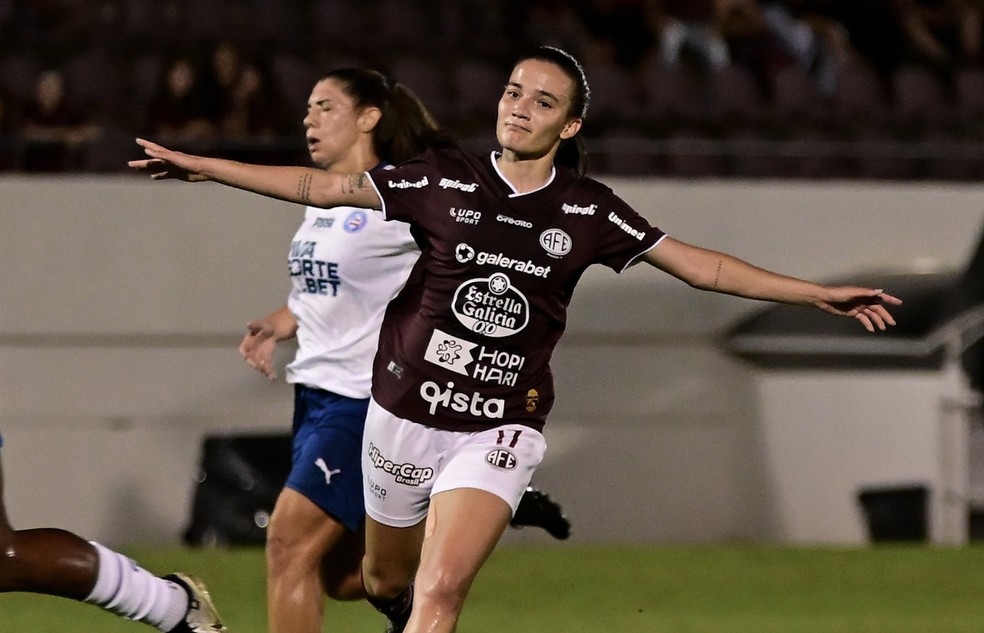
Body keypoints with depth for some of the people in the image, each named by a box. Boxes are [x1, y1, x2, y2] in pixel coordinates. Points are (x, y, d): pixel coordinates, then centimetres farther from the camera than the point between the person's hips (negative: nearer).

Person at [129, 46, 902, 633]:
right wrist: (202, 166, -3)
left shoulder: (589, 210, -2)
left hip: (498, 432, -2)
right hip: (404, 416, 2)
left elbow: (701, 265, 2)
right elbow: (322, 186, 0)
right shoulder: (445, 180, -3)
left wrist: (821, 294, -1)